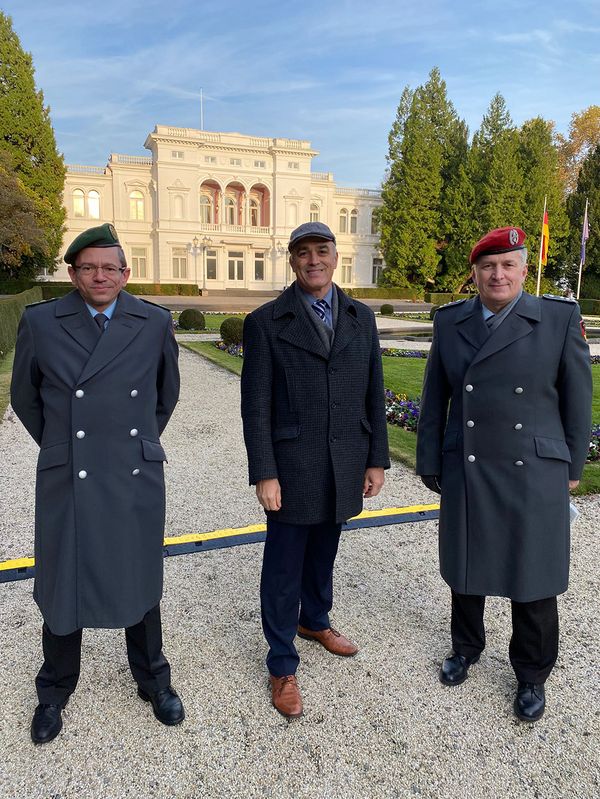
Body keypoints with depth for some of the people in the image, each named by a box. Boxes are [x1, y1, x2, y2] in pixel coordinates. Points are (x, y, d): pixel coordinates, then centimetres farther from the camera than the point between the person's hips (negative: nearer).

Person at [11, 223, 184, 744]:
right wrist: (57, 446, 12)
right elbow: (25, 397, 10)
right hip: (67, 483, 0)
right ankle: (56, 689, 38)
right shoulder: (40, 323, -2)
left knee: (140, 585, 14)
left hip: (137, 480, 1)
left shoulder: (155, 324, -1)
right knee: (61, 587, 12)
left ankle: (153, 680, 37)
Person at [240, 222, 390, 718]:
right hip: (292, 468, -4)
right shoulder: (266, 322, -6)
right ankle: (283, 666, 25)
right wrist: (264, 474, -12)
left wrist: (377, 459, 6)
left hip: (345, 467, 4)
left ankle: (315, 621, 47)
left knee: (323, 554, 22)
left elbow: (373, 394, 7)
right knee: (284, 568, 8)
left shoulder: (361, 318, 5)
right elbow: (256, 406, -8)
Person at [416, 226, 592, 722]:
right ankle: (467, 647, 43)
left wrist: (573, 467, 2)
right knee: (465, 569, 17)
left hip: (534, 475, -2)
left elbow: (577, 398, 0)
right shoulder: (450, 322, 1)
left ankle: (532, 675, 34)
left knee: (534, 579, 10)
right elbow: (434, 401, 5)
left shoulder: (560, 318, -5)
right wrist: (430, 463, 6)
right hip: (466, 473, 2)